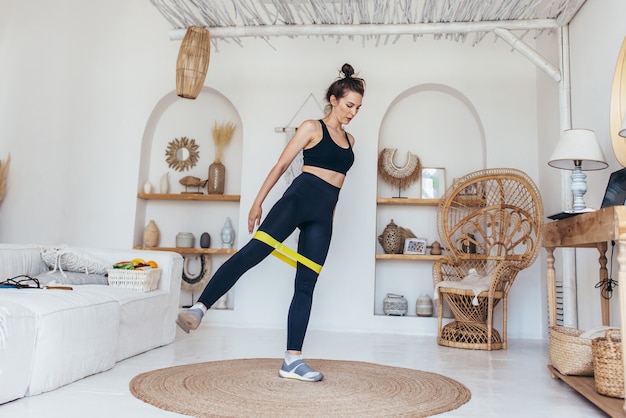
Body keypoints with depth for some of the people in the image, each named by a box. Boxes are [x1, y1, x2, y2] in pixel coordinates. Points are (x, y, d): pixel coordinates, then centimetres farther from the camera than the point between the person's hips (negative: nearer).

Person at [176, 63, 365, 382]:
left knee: (306, 286, 1)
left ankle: (292, 360, 3)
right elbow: (281, 165, 0)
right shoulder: (312, 128, 4)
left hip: (322, 216, 5)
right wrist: (258, 202, -6)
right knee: (253, 251, -24)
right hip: (299, 199, -5)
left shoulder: (349, 139, 20)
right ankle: (200, 308, -24)